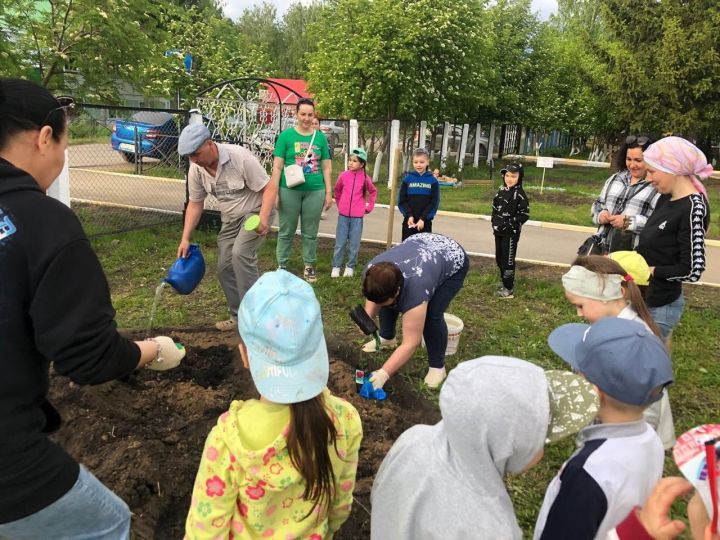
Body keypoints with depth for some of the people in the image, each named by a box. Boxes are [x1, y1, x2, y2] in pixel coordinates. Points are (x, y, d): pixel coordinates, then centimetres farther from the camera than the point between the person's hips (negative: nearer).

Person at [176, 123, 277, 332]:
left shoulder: (240, 157, -26)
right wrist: (185, 238, -4)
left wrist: (263, 218, -39)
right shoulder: (196, 169, -8)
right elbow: (195, 204, 2)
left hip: (255, 212, -6)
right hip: (230, 219, 7)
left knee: (240, 252, -28)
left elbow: (269, 188, -24)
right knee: (225, 268, 3)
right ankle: (238, 317, 20)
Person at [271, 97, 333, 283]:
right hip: (290, 191, -2)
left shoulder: (320, 137, 6)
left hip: (315, 191, 2)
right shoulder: (286, 135, -1)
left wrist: (329, 192, 6)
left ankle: (309, 266, 24)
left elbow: (326, 168, 9)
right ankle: (281, 266, 21)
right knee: (286, 231, 8)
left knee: (310, 233, 11)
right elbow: (277, 167, -2)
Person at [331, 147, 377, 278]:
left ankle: (350, 267, 17)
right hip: (343, 215, 1)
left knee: (354, 244, 6)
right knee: (340, 243, 5)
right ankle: (336, 267, 13)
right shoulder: (343, 175, -2)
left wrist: (369, 207, 11)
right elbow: (337, 190, 17)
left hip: (357, 216, -1)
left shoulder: (365, 178, -4)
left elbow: (373, 192, 14)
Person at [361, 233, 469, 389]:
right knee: (386, 302, 2)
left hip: (454, 261, -6)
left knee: (432, 315, -19)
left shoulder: (414, 289, -40)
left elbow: (411, 343, -36)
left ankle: (437, 366, 0)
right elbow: (374, 297, -2)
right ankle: (387, 338, 26)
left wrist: (384, 373, -38)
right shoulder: (372, 271, -24)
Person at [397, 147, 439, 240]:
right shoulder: (407, 179, 1)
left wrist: (423, 218, -12)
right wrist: (409, 215, -13)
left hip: (425, 222, -1)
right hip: (409, 221, 1)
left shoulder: (433, 180, -1)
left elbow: (434, 203, -4)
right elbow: (401, 201, 0)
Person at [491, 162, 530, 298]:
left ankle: (508, 289, 6)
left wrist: (509, 224, -19)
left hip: (511, 233, -7)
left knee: (508, 260, -3)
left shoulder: (520, 194, -13)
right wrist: (495, 221, 3)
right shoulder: (501, 191, 7)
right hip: (499, 231, 7)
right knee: (499, 259, 16)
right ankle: (504, 282, 34)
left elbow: (525, 214, -15)